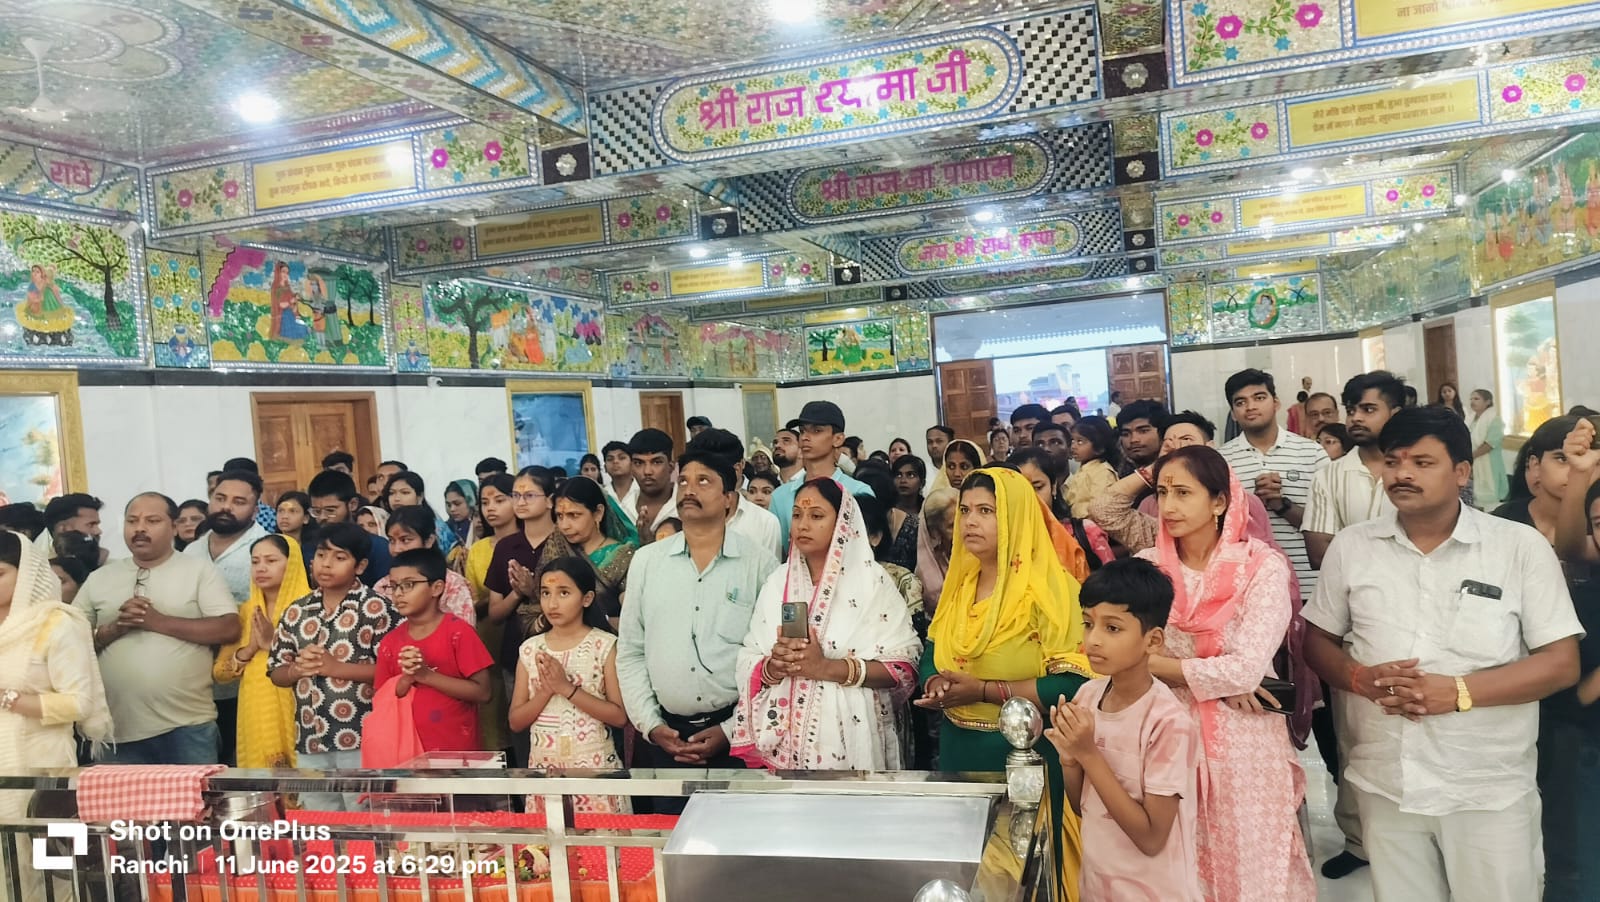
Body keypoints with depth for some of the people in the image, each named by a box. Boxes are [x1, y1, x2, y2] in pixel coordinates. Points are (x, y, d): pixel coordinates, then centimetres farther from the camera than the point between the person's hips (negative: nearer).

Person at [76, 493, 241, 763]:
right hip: (118, 729, 3)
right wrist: (113, 629, -11)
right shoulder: (99, 578, 10)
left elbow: (229, 629, -10)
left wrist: (159, 622, -16)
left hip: (188, 724, -3)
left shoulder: (199, 569, 0)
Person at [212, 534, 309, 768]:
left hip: (295, 719, -4)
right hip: (254, 718, 4)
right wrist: (249, 650, -8)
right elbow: (218, 673, 8)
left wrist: (275, 646, -18)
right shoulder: (246, 612, 10)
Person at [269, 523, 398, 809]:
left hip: (363, 738, -5)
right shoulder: (296, 612, 8)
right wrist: (299, 669, -9)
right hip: (310, 740, 6)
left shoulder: (376, 608, -8)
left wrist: (336, 668, -18)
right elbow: (276, 673, 13)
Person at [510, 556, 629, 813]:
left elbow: (621, 716, -11)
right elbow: (516, 722, 5)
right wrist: (546, 691, -13)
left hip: (594, 766, -3)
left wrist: (567, 688, -17)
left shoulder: (605, 645, -5)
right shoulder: (530, 649, 5)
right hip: (543, 768, 3)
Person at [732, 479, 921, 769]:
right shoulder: (778, 581, 5)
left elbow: (903, 667, -11)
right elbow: (748, 661, 4)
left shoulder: (871, 580, -6)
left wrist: (827, 667, -20)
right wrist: (772, 667, -18)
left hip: (848, 738, -3)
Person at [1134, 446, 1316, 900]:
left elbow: (1247, 669, -19)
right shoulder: (1147, 566, -1)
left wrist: (1159, 663, -11)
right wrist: (1218, 680, -15)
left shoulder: (1262, 566, -11)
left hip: (1241, 742, -3)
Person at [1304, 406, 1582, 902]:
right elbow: (1318, 641, 7)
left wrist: (1459, 691, -20)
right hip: (1385, 783, 2)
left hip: (1490, 790, -2)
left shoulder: (1521, 546, -6)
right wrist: (1362, 678, -14)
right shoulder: (1350, 546, 1)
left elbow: (1562, 663, -8)